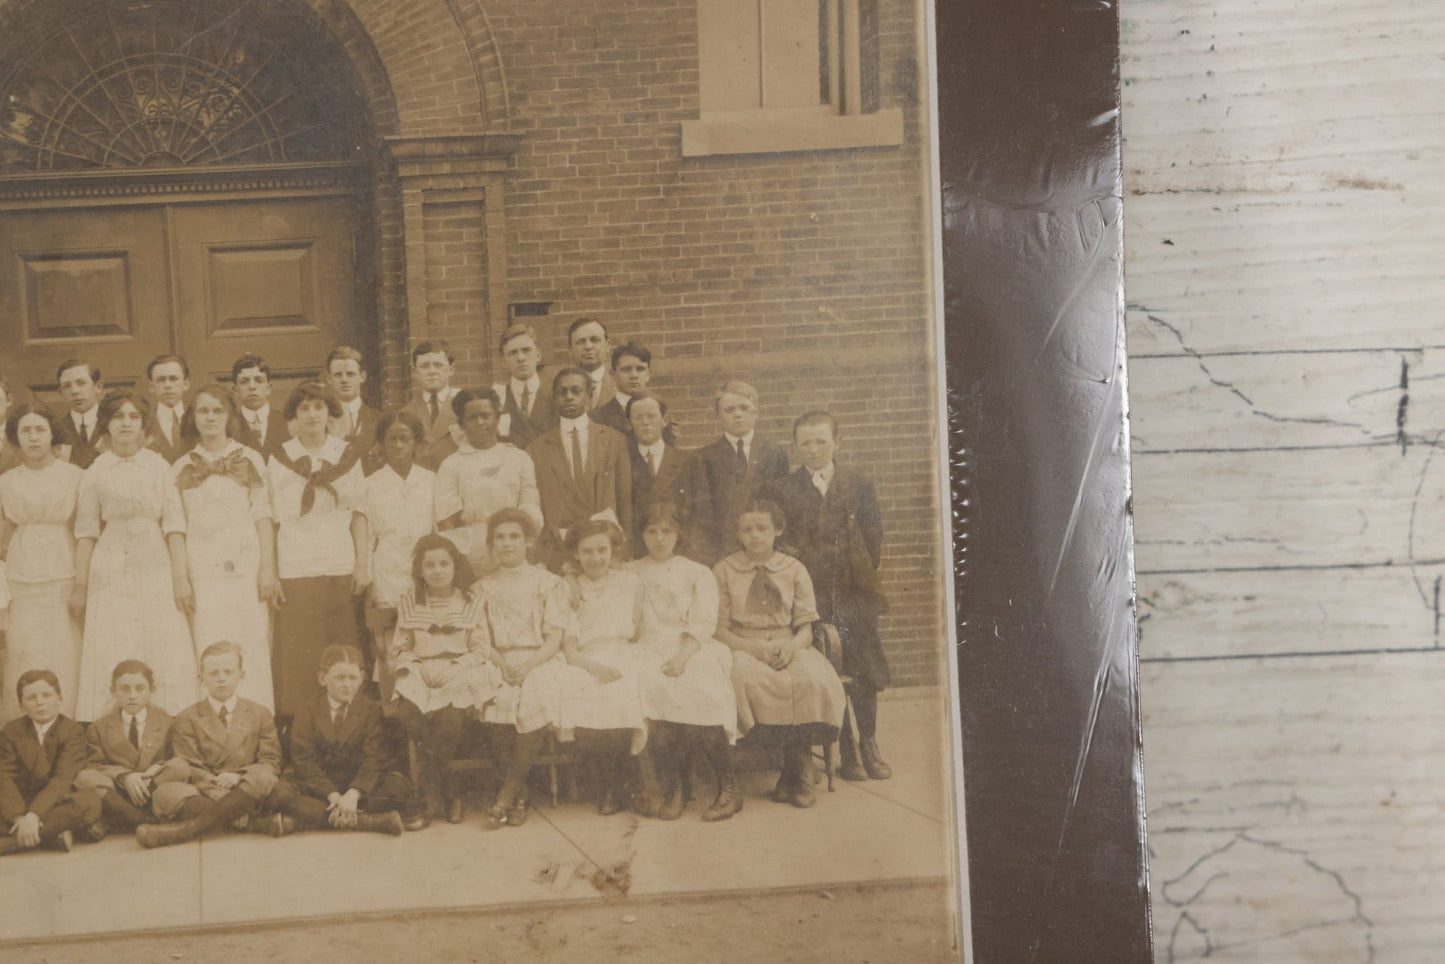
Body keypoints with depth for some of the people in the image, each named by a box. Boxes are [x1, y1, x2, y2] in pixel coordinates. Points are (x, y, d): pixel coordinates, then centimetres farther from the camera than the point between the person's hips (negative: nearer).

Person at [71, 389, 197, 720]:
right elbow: (86, 531, 5)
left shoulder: (159, 465, 4)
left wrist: (181, 578, -7)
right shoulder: (96, 472, 5)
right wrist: (80, 585, 1)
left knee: (166, 658, -2)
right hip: (111, 573, 0)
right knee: (114, 664, 0)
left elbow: (174, 524, 0)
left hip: (156, 570, 0)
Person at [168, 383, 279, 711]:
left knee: (252, 653, -3)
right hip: (202, 571, 1)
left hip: (246, 568, -1)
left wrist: (268, 569, -5)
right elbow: (177, 526, 10)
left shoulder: (250, 459, 9)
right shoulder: (182, 468, 12)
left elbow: (263, 516, 4)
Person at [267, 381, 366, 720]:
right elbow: (271, 519, 4)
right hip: (294, 570, -1)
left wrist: (363, 563, 1)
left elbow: (358, 512, 9)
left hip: (340, 566, 1)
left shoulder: (347, 456, 9)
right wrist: (268, 573, -2)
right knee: (296, 653, -4)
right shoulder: (278, 459, 5)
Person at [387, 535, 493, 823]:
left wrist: (454, 669, -10)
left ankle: (432, 790, -14)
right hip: (419, 675, 2)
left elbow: (481, 648, 5)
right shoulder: (409, 602, 13)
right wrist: (413, 670, -7)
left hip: (458, 674, -1)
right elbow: (399, 648, 13)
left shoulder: (470, 602, 8)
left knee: (451, 714, -34)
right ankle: (447, 793, -18)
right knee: (408, 711, -32)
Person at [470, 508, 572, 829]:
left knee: (538, 699, -34)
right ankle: (519, 794, -18)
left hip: (540, 661, -1)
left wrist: (527, 666, -15)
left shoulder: (549, 583, 10)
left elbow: (555, 637, 1)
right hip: (498, 662, 1)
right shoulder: (482, 588, 17)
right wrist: (501, 665, -13)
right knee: (494, 703, -33)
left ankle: (506, 796, -25)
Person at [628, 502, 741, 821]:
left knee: (700, 689, -33)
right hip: (650, 649, 1)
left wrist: (682, 657, -14)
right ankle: (668, 786, -27)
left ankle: (728, 785, -24)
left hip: (694, 650, -1)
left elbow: (703, 624, 1)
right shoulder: (631, 574, 21)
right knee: (652, 687, -33)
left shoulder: (698, 573, 16)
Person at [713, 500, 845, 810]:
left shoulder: (794, 569, 12)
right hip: (743, 648, -1)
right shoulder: (724, 571, 8)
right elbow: (718, 628, 2)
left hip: (790, 648, 1)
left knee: (813, 679, -33)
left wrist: (791, 646, -17)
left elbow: (806, 628, 7)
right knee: (745, 677, -38)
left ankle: (799, 773, -18)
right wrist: (753, 647, -16)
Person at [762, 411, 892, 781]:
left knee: (864, 674, 3)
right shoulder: (781, 490, 3)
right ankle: (847, 753, 10)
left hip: (855, 595, 1)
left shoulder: (859, 484, 7)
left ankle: (869, 747, 16)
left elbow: (873, 536, 6)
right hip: (811, 596, -1)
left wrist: (862, 578, 1)